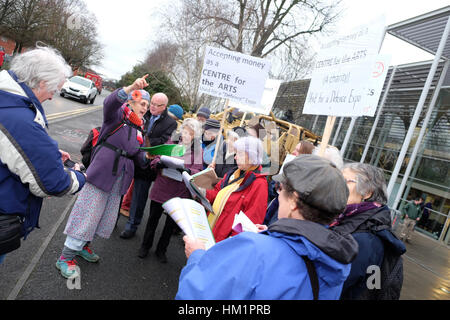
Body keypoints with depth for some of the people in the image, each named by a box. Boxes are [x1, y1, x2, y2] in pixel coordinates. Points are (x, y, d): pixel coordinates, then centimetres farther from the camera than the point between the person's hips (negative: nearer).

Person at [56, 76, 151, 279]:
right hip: (103, 169, -7)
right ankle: (66, 257, 9)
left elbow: (139, 154, 13)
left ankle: (82, 246, 33)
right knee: (89, 210, -5)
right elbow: (110, 102, -25)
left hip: (121, 176, 7)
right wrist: (131, 87, -39)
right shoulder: (117, 115, -1)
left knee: (107, 213, 13)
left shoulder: (138, 128, 18)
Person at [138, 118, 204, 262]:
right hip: (162, 188, 0)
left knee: (172, 222, 13)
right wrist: (159, 163, -20)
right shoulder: (171, 142, 2)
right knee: (153, 217, 14)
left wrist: (187, 171, -27)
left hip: (180, 192, 0)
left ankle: (161, 250, 35)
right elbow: (155, 158, 2)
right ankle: (145, 246, 37)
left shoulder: (198, 150, 1)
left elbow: (198, 171, -7)